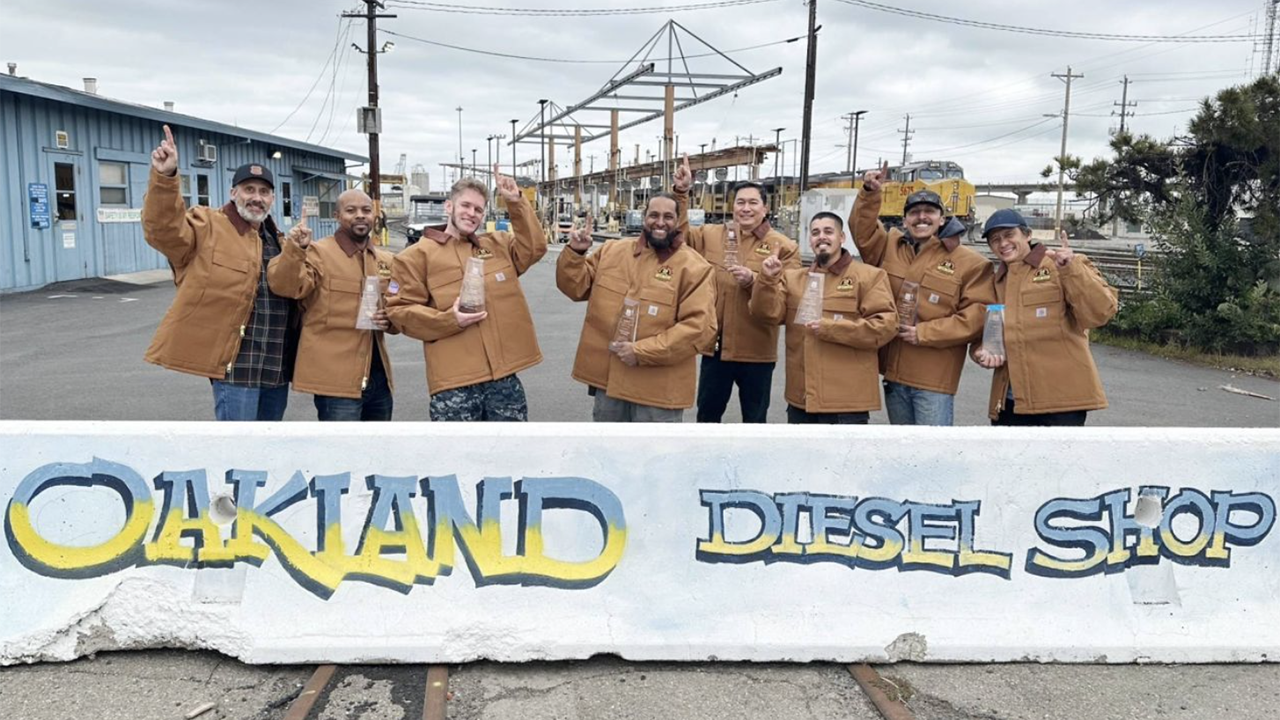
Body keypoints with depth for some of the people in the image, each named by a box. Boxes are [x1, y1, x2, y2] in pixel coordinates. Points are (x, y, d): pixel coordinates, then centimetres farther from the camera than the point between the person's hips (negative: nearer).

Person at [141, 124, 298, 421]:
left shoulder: (276, 241, 17)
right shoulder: (209, 227, -4)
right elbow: (163, 229, -22)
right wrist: (164, 177, -35)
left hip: (276, 366, 7)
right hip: (236, 365, -7)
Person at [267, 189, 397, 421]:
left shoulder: (386, 261, 13)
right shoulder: (317, 253, -6)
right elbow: (284, 286, -21)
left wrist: (390, 319, 0)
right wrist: (295, 249, -37)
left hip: (378, 376, 7)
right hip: (337, 379, -7)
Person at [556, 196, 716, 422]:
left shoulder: (694, 267, -9)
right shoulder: (612, 251, 6)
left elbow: (698, 325, -17)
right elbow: (577, 288, 13)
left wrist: (642, 352, -19)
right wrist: (575, 253, -6)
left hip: (658, 390, -4)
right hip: (607, 378, 5)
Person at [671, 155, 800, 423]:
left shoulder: (784, 247, -5)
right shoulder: (711, 235, 5)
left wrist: (753, 280, -25)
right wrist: (680, 193, -8)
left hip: (756, 349, -2)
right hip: (715, 344, 3)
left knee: (754, 420, 13)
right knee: (707, 414, 17)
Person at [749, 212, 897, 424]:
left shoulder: (869, 276, 0)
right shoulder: (792, 277, 14)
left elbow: (886, 325, -10)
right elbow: (769, 312, 2)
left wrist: (830, 328, -16)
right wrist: (767, 279, -15)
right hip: (800, 399, 4)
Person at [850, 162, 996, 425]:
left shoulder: (969, 262, -4)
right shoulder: (889, 246, 11)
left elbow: (978, 315, -10)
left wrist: (925, 333, -15)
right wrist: (870, 193, -10)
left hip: (934, 377, -5)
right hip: (893, 370, 5)